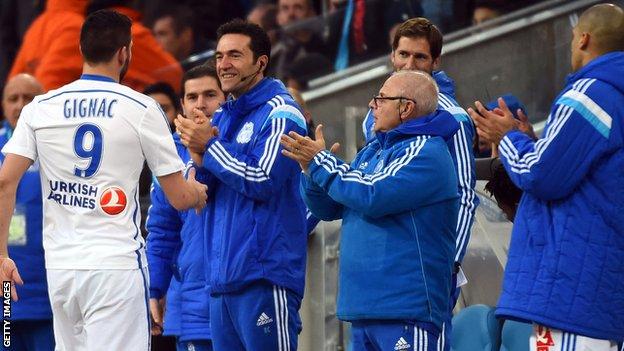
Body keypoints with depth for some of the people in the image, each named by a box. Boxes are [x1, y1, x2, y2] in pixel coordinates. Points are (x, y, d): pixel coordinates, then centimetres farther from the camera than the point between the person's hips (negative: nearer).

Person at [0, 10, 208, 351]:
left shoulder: (40, 108, 5)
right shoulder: (142, 109, -3)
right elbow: (179, 198, 2)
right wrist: (199, 191, 25)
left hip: (59, 266, 4)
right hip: (116, 264, -4)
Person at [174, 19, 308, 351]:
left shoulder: (279, 114, -7)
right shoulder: (222, 116, 18)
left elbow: (262, 183, -16)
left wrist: (209, 147, -9)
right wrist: (199, 159, -3)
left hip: (264, 273, -8)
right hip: (221, 274, 8)